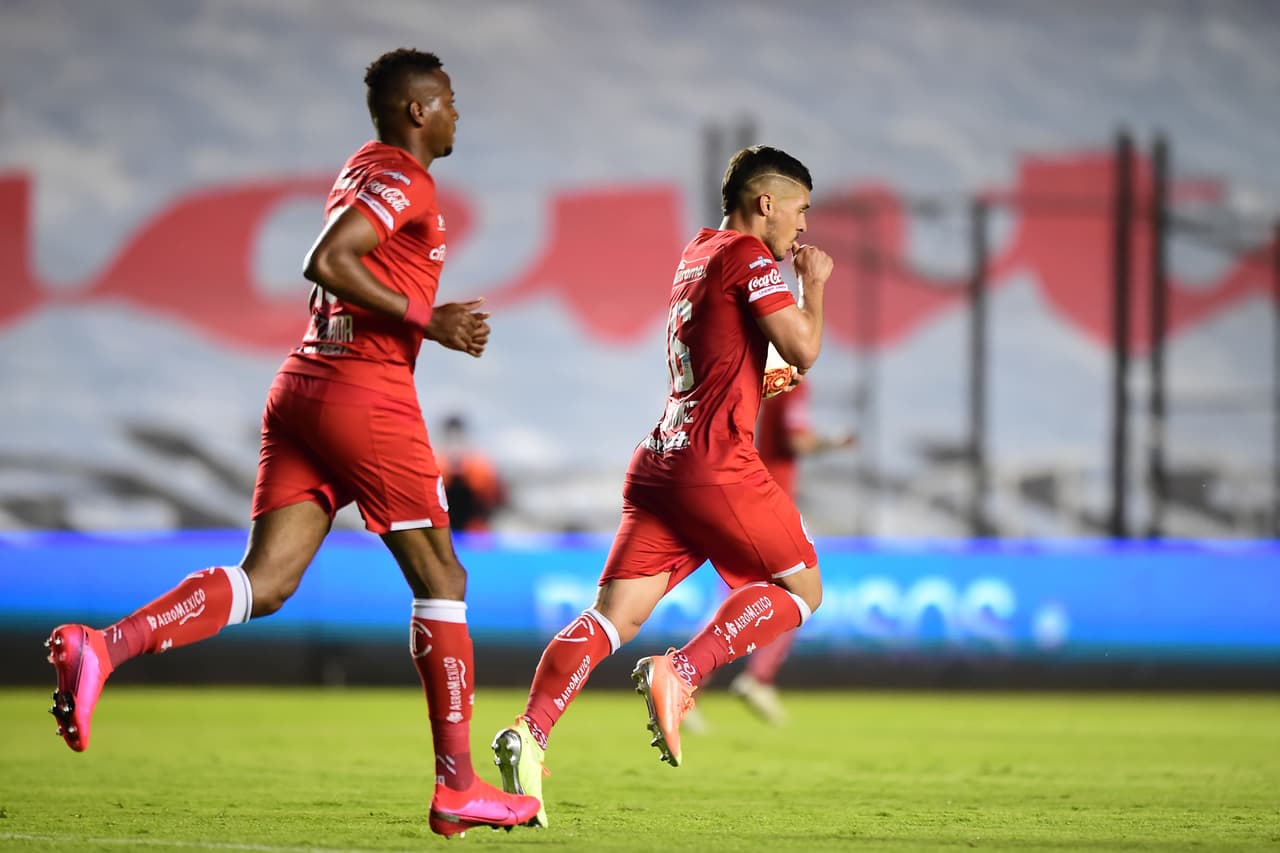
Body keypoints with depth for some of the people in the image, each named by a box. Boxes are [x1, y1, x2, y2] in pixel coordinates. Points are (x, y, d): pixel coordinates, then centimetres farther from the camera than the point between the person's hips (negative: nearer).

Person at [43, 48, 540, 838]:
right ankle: (456, 787, 4)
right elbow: (326, 262, -22)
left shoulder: (366, 172, 21)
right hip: (368, 394, -8)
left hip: (302, 388, 8)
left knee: (264, 584, -2)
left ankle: (103, 645, -23)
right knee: (441, 580, 3)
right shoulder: (403, 180, -8)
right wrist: (426, 321, -17)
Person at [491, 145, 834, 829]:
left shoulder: (696, 253, 22)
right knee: (801, 586, 9)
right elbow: (803, 350, -10)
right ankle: (679, 672, -11)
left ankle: (531, 733, -20)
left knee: (610, 617, 0)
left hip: (658, 463, 8)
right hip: (718, 462, -8)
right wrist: (813, 284, 5)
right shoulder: (748, 254, -4)